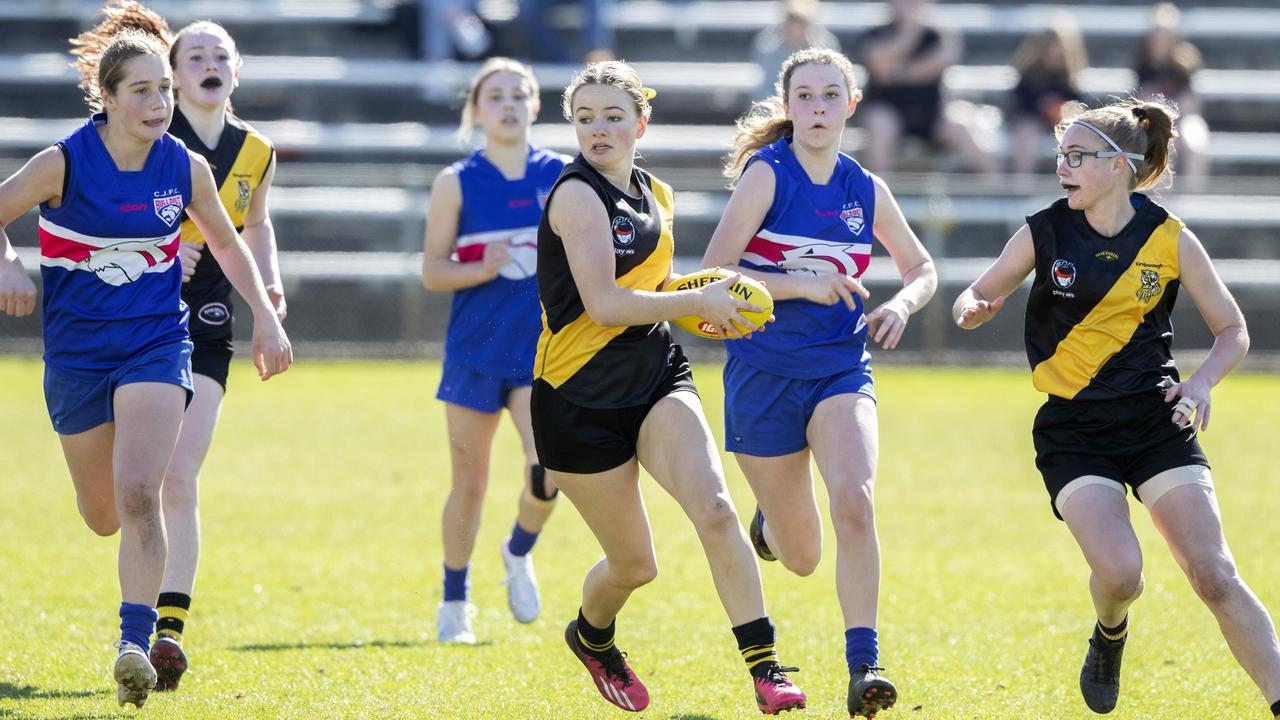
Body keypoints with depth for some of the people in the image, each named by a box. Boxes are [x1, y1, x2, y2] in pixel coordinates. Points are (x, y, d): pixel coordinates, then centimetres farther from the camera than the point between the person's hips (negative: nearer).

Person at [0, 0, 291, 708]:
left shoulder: (186, 167, -5)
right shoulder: (64, 163, -12)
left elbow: (226, 240, 13)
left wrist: (266, 317, 10)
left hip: (157, 344, 0)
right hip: (76, 351, 0)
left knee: (137, 491, -22)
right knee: (102, 514, 12)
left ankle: (135, 643, -22)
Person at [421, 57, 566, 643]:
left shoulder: (562, 176, 4)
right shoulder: (457, 183, -1)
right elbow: (432, 271, -2)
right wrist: (481, 269, -19)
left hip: (544, 349, 1)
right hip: (476, 351, -1)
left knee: (551, 471, -18)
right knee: (469, 485, 5)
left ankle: (519, 553, 13)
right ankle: (454, 603, 24)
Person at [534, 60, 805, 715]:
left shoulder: (655, 195, 9)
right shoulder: (577, 195, -15)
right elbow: (603, 303, -24)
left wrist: (710, 310, 4)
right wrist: (698, 302, -18)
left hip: (658, 380, 5)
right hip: (579, 401, -5)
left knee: (713, 507, -22)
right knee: (634, 565, 7)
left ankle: (764, 667, -22)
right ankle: (592, 636, 42)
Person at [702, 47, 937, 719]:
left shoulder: (867, 190, 4)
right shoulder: (767, 175, -8)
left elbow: (922, 268, 19)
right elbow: (713, 272, -14)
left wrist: (902, 304, -3)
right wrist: (802, 285, -23)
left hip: (841, 370, 2)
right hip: (764, 376, -2)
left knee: (854, 500, -27)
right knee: (801, 556, 8)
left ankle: (863, 664, -25)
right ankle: (768, 525, 47)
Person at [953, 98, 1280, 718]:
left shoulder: (1169, 239, -2)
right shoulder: (1044, 234, -2)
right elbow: (978, 297, 8)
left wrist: (1203, 380, -13)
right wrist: (973, 308, -16)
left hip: (1157, 420, 0)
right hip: (1073, 429, 0)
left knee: (1215, 576, -12)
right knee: (1119, 570, -20)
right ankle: (1110, 638, 16)